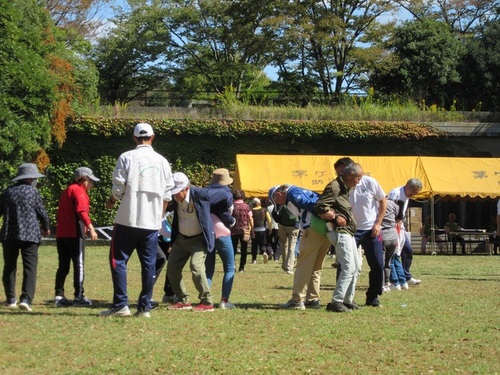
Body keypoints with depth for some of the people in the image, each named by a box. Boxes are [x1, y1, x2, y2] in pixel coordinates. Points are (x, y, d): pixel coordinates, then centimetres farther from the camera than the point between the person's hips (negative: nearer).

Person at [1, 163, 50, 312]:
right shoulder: (33, 192, -2)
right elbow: (42, 212, 4)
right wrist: (46, 228, 21)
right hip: (29, 235, -4)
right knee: (30, 268, -5)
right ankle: (26, 299, -19)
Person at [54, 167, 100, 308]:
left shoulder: (67, 190, 22)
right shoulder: (79, 190, -6)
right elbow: (81, 211, -21)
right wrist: (90, 228, -25)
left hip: (61, 233, 8)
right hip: (74, 233, -8)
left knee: (63, 266, 10)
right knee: (78, 264, -3)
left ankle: (59, 295, 6)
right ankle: (79, 296, -3)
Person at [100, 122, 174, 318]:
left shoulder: (127, 157, -4)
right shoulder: (162, 161, 8)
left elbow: (118, 189, -7)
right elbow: (167, 194, 9)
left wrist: (111, 201, 14)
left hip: (128, 219, -3)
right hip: (152, 221, 4)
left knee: (118, 260, 3)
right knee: (149, 263, 7)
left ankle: (120, 304, -3)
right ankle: (145, 307, 7)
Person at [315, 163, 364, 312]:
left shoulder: (345, 188, 17)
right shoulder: (334, 187, -15)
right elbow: (321, 207, -22)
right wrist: (336, 217, -16)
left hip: (348, 232, 11)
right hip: (339, 232, -11)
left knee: (356, 267, 15)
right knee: (349, 268, -14)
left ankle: (347, 300, 22)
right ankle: (336, 302, -12)